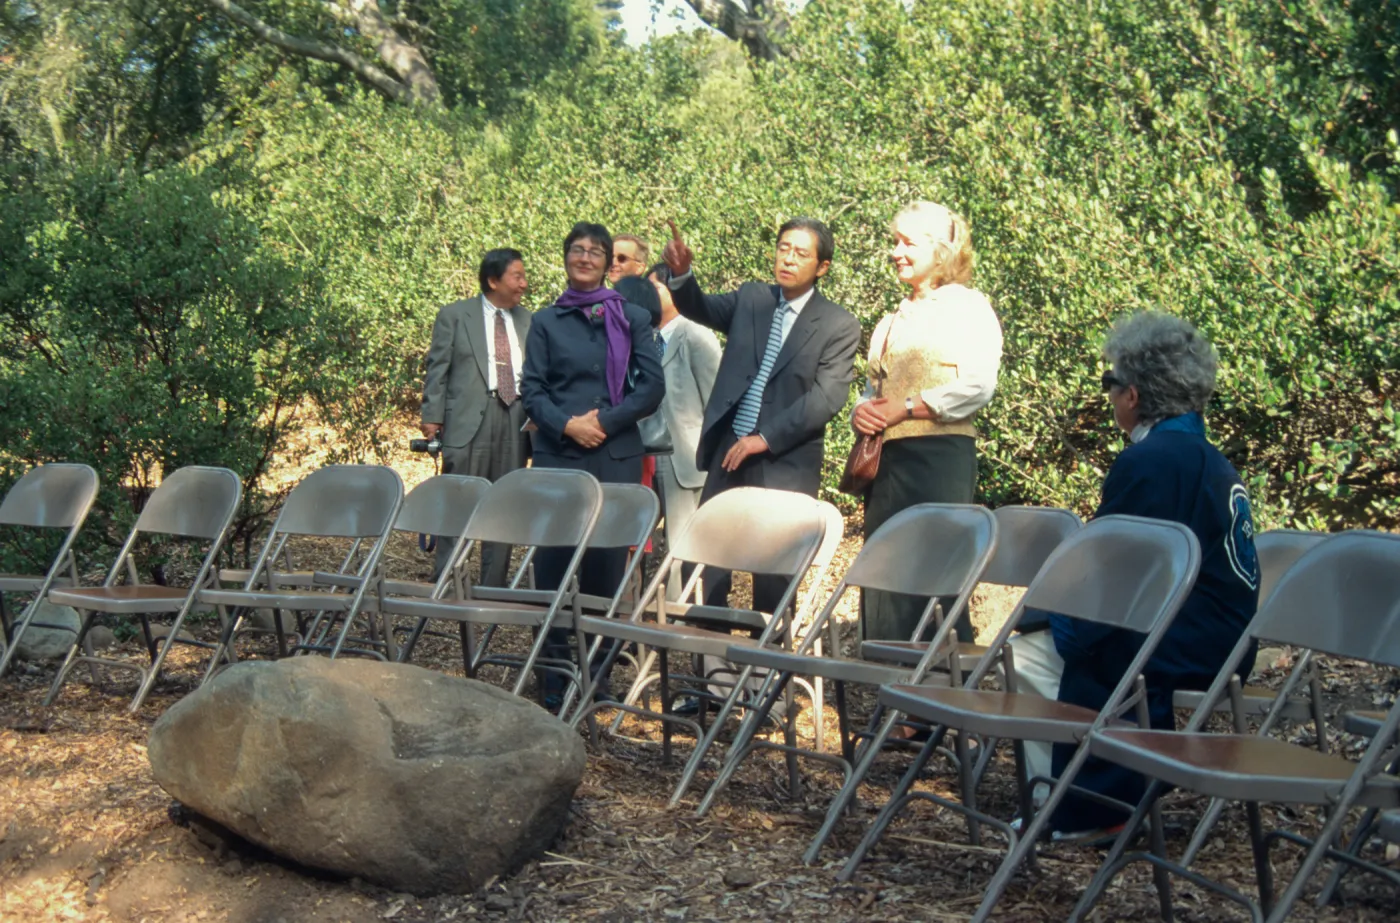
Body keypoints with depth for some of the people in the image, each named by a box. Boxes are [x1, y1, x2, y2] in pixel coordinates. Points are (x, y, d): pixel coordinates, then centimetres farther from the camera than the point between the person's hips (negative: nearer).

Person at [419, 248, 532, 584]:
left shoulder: (529, 322, 14)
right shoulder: (454, 316, 6)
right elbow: (437, 368, 3)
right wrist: (432, 416, -5)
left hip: (516, 423, 4)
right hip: (468, 420, -3)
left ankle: (493, 589, 14)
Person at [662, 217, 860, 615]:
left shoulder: (839, 325, -3)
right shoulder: (751, 299, 11)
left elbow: (828, 396, -11)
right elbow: (700, 309, 0)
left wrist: (765, 439, -16)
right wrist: (681, 273, -22)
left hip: (786, 464, -4)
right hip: (728, 453, 4)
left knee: (774, 570, 0)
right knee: (706, 559, 4)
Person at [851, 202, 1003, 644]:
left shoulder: (967, 307, 0)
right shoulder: (892, 322, 23)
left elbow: (978, 385, -12)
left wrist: (905, 409, -13)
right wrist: (862, 412, 4)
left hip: (939, 454, -7)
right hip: (885, 457, 7)